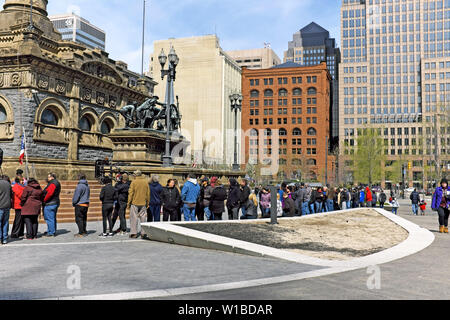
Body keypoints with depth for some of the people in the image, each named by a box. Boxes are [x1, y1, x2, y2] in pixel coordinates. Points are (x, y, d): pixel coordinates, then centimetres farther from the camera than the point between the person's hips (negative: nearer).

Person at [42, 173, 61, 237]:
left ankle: (51, 232, -2)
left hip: (50, 204, -11)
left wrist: (44, 200, -13)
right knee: (53, 218, 15)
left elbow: (49, 193, -25)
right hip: (55, 202, 11)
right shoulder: (57, 183, 17)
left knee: (49, 218, -5)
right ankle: (53, 231, 22)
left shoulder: (52, 184, -15)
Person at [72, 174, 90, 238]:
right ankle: (84, 232, 20)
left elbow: (77, 195, -16)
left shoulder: (80, 186, -16)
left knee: (79, 219, -4)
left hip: (79, 204, -8)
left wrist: (74, 202, -3)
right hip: (86, 205, 8)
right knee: (84, 219, 14)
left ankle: (81, 233, -4)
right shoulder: (87, 186, 11)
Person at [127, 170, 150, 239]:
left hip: (135, 203, -3)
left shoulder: (134, 182, -7)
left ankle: (133, 233, 3)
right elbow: (148, 193, 9)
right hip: (143, 203, 3)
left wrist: (128, 203, -1)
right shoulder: (145, 182, 5)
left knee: (134, 218, 3)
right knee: (143, 217, 7)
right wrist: (147, 203, 16)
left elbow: (131, 193, -8)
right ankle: (143, 233, 6)